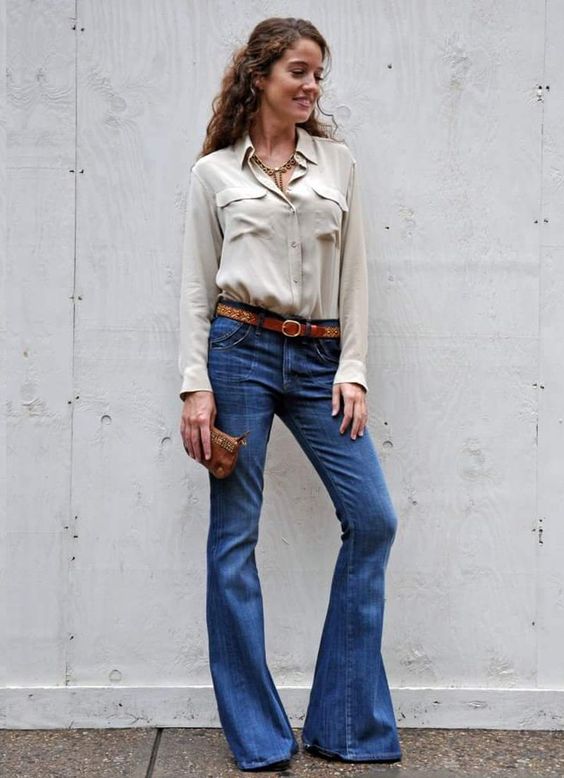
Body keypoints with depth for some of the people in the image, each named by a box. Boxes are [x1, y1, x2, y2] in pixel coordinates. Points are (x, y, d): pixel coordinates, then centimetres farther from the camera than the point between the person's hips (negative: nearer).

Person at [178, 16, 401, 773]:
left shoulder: (339, 163, 13)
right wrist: (195, 385, -5)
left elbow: (353, 277, 9)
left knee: (373, 518, -5)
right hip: (240, 349, -2)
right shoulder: (214, 172, 7)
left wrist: (353, 370, -1)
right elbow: (197, 285, 4)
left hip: (319, 357, 3)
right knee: (234, 534, 0)